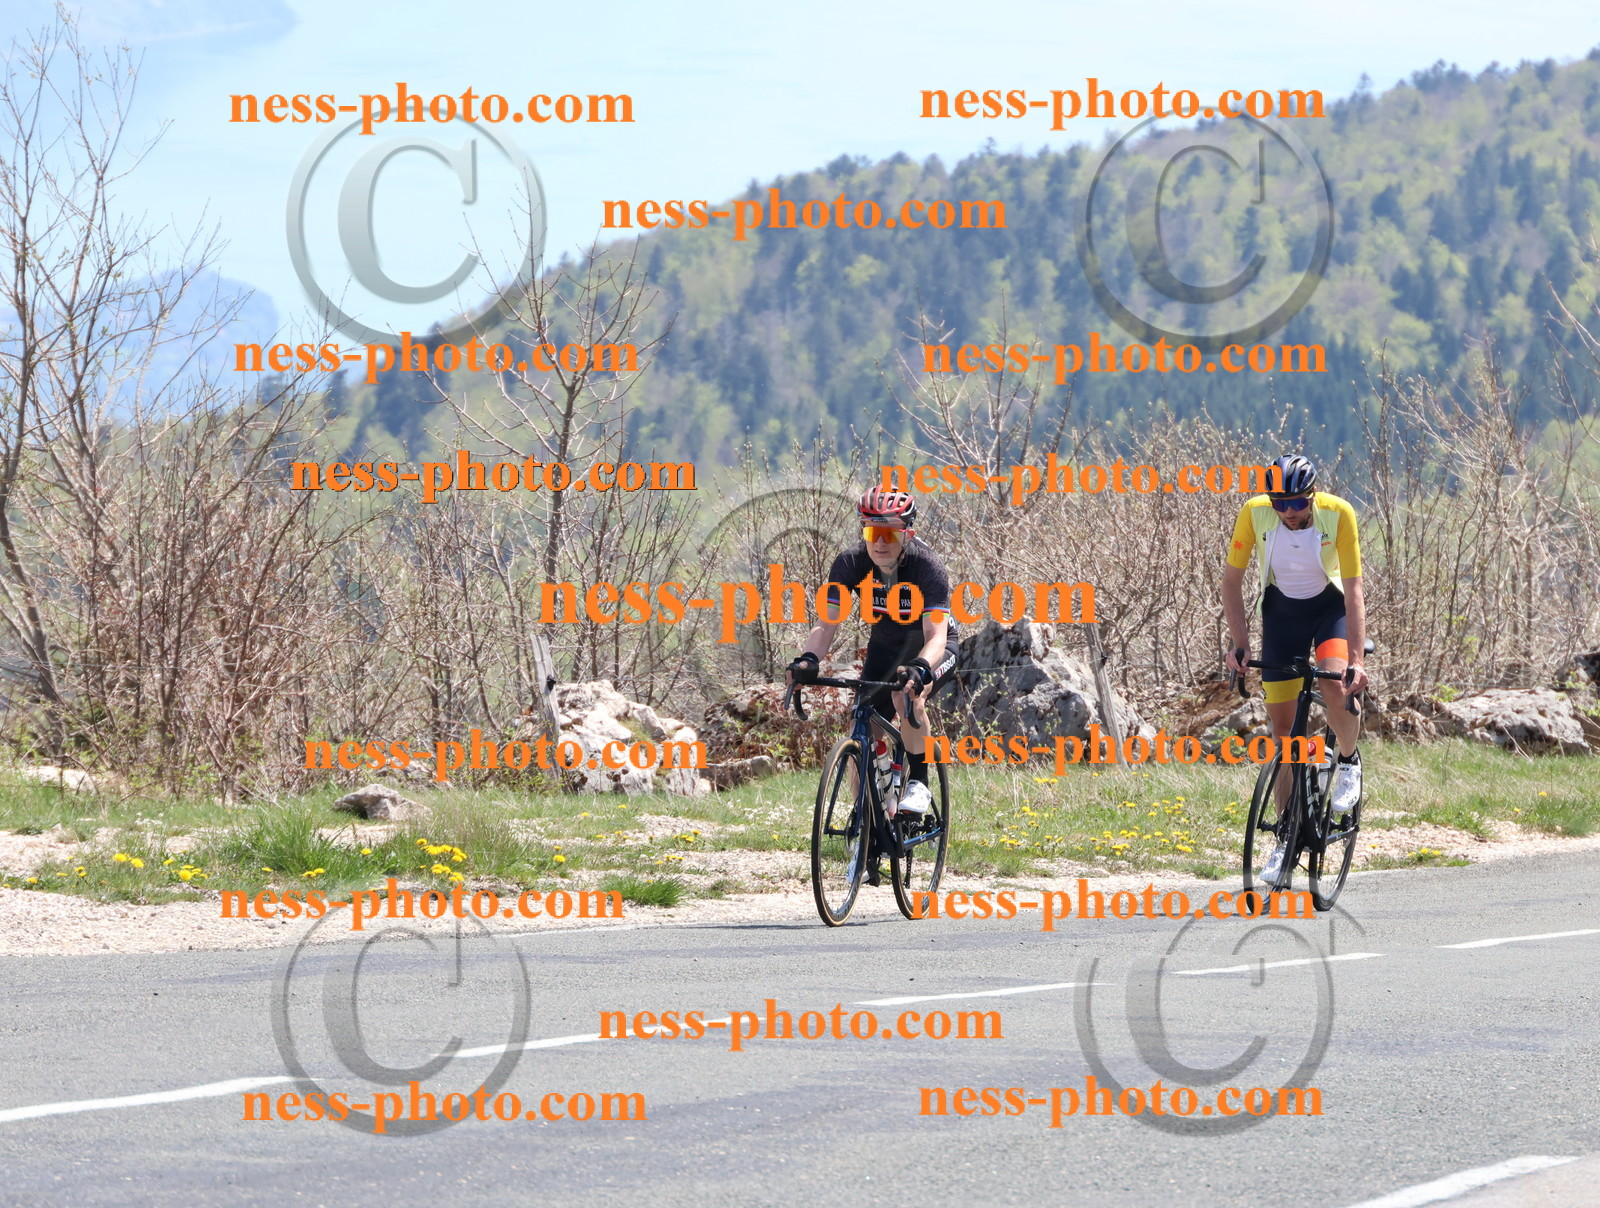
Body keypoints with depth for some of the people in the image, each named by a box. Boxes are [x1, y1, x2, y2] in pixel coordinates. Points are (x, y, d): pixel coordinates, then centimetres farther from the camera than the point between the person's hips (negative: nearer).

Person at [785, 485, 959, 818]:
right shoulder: (850, 565, -21)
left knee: (907, 694, -35)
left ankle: (919, 784, -18)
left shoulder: (927, 568, -31)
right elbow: (827, 623, -25)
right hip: (884, 648, 4)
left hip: (929, 650, -4)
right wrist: (807, 660, -46)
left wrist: (920, 669, -61)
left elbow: (936, 635, -40)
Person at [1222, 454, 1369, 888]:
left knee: (1335, 688, -31)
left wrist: (1356, 660, -33)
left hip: (1330, 605, -2)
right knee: (1282, 726, -1)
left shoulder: (1338, 514, -27)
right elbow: (1231, 580, -11)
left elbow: (1353, 590, -26)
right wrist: (1239, 643, -21)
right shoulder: (1254, 513, -23)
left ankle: (1349, 761, 1)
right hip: (1281, 610, 2)